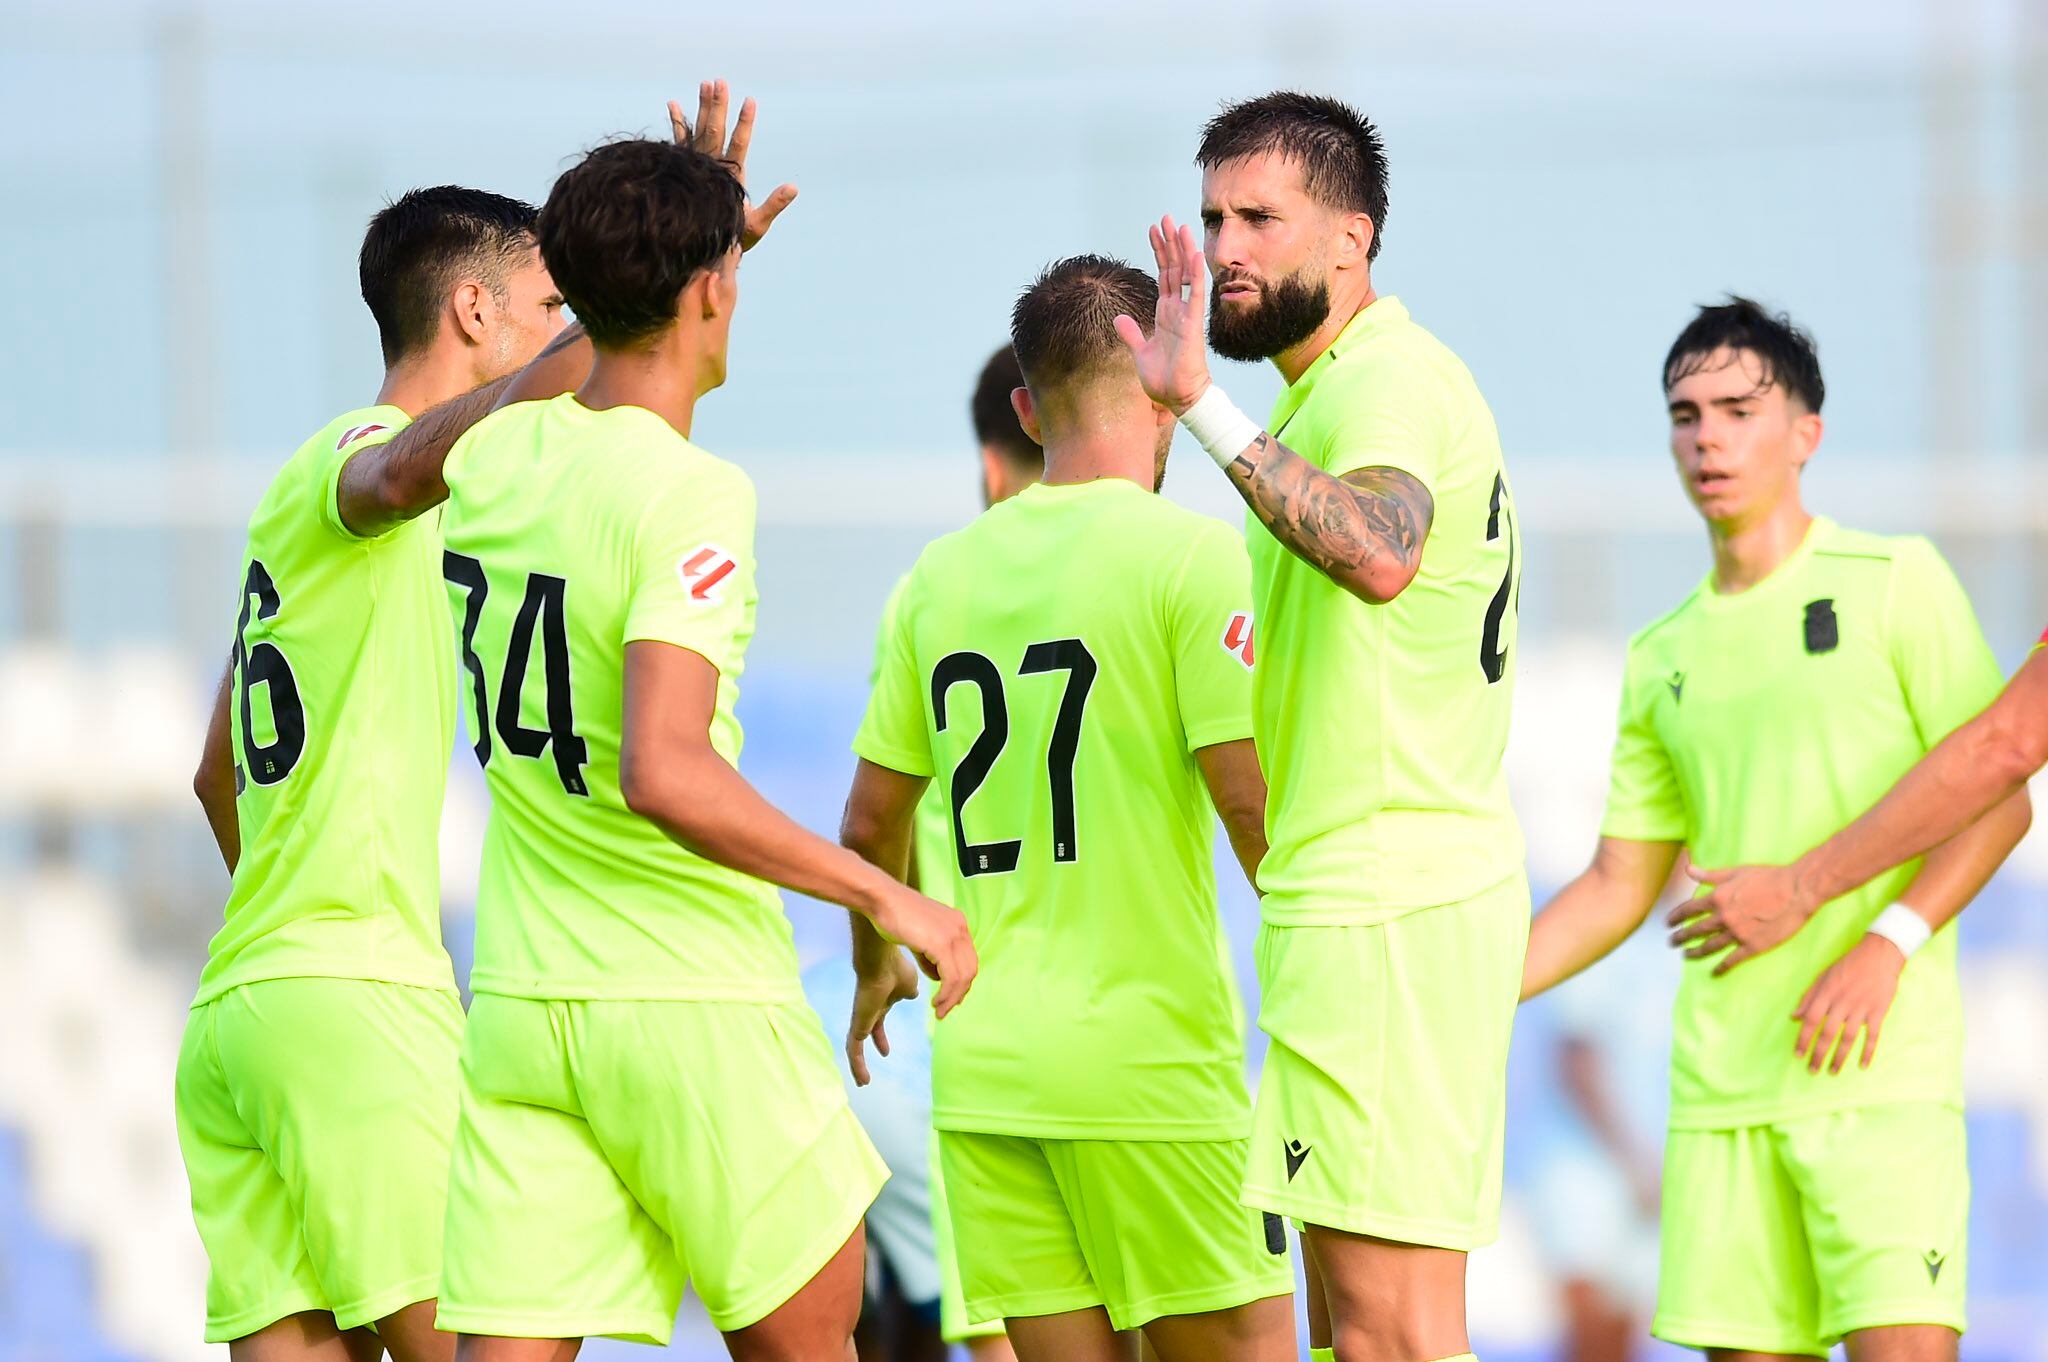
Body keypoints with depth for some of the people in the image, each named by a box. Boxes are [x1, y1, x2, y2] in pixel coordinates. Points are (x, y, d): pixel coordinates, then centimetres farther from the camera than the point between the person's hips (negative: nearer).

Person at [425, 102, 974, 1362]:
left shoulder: (492, 456, 6)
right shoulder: (692, 497, -15)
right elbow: (663, 773, -26)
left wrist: (699, 229, 32)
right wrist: (888, 898, -20)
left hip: (518, 1007, 6)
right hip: (694, 1003, -6)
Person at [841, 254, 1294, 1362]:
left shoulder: (942, 573, 10)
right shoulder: (1186, 554, -7)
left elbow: (869, 824, 17)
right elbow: (1250, 797, -13)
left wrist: (876, 967, 36)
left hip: (983, 1065, 5)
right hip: (1147, 1058, -5)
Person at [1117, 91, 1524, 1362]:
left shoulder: (1392, 382, -14)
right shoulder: (1340, 386, 20)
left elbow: (1378, 555, -37)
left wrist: (1205, 409, -41)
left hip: (1387, 907, -11)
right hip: (1354, 899, 11)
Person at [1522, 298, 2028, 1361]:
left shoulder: (1891, 583, 3)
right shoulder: (1662, 659, 18)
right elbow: (1618, 888, 21)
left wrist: (1886, 944, -15)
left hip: (1881, 1068, -5)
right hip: (1720, 1079, 5)